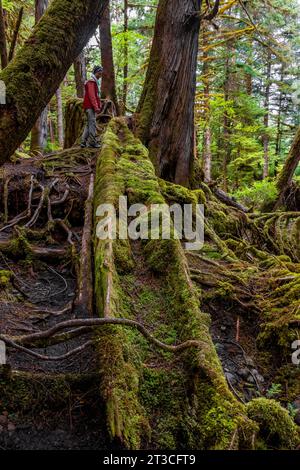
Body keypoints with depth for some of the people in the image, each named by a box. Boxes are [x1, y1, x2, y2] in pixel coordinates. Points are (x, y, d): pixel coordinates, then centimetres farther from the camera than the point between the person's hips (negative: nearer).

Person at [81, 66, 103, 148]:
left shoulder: (95, 82, 23)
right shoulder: (91, 82, -8)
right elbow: (91, 95, -18)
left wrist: (99, 106, 18)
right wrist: (96, 107, -23)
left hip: (92, 107, 10)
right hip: (90, 107, -10)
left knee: (89, 124, 9)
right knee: (92, 124, -12)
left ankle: (83, 142, 10)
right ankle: (92, 142, -13)